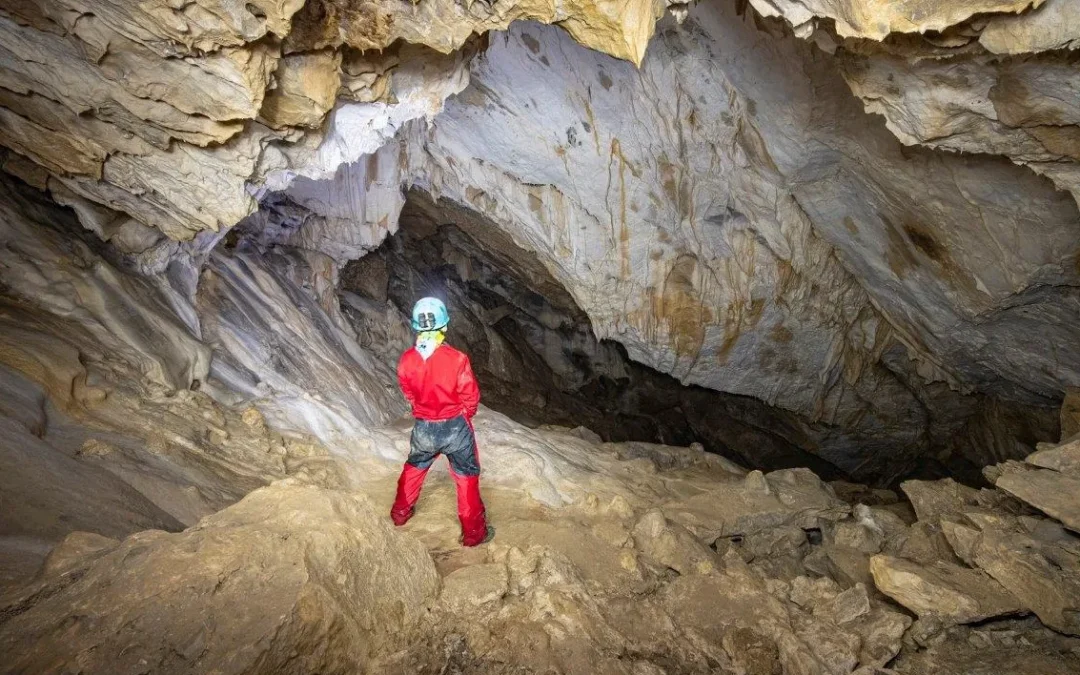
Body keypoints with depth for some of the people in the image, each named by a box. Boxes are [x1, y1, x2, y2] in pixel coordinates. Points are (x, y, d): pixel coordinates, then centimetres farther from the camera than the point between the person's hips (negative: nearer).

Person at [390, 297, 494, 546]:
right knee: (466, 476, 13)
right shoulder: (457, 358, -25)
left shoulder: (407, 359, -14)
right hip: (455, 426, -3)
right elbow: (471, 397, -13)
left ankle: (400, 513, 45)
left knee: (414, 467, 28)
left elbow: (408, 393, 3)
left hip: (424, 427, 3)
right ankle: (473, 532, 21)